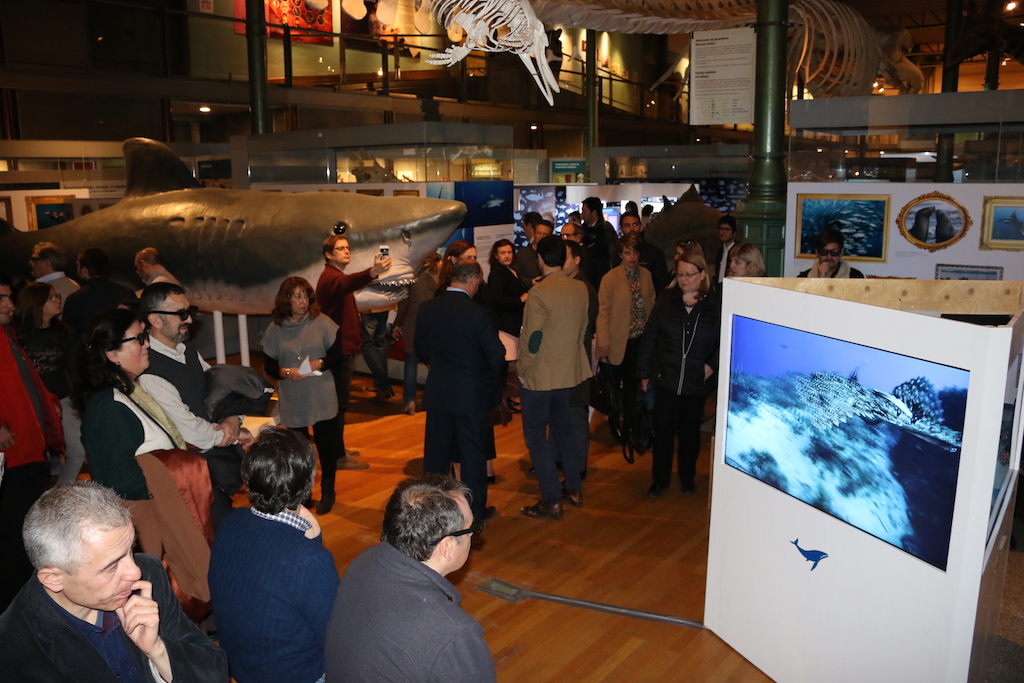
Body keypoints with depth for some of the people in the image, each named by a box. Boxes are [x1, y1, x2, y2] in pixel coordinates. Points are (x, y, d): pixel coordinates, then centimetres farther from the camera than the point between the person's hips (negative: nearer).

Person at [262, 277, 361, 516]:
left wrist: (320, 363, -19)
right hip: (292, 400, 1)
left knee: (326, 444, 5)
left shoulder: (321, 323, -4)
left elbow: (337, 354, -1)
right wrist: (284, 372, -17)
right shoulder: (275, 329, -1)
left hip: (322, 398, -1)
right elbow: (269, 364, 3)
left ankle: (327, 493, 22)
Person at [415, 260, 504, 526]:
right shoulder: (477, 313, -18)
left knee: (436, 450, 15)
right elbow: (496, 355, -15)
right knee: (472, 451, 8)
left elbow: (420, 348, 6)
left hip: (437, 391, 4)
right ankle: (476, 510, 18)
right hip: (471, 392, -4)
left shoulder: (427, 308, -4)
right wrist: (489, 380, 5)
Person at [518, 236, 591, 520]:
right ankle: (574, 489, 31)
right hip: (569, 372, 7)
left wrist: (523, 370, -7)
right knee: (563, 428, 22)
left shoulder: (539, 292, -21)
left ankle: (551, 502, 7)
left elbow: (532, 339, -20)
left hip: (539, 377, -7)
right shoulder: (580, 289, 0)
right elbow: (583, 328, 8)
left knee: (535, 437, 4)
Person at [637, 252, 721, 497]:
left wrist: (713, 365, -11)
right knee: (663, 430, 4)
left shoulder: (714, 308, -5)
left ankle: (687, 477, 33)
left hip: (697, 382, 0)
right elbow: (649, 337, 0)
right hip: (666, 379, 0)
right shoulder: (666, 302, -3)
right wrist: (644, 373, 0)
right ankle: (659, 479, 19)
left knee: (690, 430, 15)